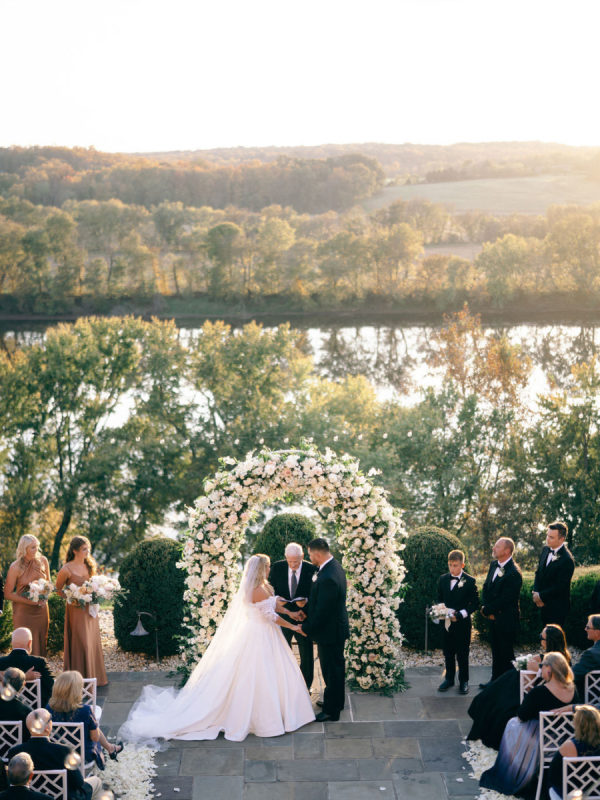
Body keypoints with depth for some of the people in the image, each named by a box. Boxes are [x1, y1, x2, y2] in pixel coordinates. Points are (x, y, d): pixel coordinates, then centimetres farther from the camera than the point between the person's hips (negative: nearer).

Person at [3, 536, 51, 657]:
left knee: (41, 644, 10)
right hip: (23, 611, -4)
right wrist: (29, 601, -17)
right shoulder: (15, 567, -14)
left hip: (41, 610, 4)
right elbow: (8, 594, -9)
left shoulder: (42, 561, -2)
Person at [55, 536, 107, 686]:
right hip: (77, 610, -6)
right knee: (81, 644, -2)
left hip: (90, 609, 6)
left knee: (93, 642, 13)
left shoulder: (89, 565, 4)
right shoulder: (67, 570, -15)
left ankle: (96, 677, 24)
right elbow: (58, 589, -2)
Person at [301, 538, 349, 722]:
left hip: (330, 631, -10)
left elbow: (321, 612, -25)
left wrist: (305, 628, -13)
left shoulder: (328, 578, -31)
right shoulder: (335, 566, 2)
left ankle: (331, 710, 16)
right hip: (336, 627, 10)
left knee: (331, 670, 4)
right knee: (336, 668, 23)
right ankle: (336, 702, 39)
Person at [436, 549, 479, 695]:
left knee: (462, 654, 3)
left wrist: (460, 615, -16)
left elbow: (475, 603, -7)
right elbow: (439, 599, 17)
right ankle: (449, 678, 24)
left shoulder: (470, 581, -7)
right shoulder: (443, 579, 7)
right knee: (448, 653, 12)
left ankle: (463, 681, 15)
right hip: (446, 623, 4)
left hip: (462, 624, -4)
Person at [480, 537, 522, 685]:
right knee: (496, 651, 18)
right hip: (493, 617, 8)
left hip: (506, 621, -8)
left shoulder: (514, 573, -22)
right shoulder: (494, 565, 6)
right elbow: (486, 588, 11)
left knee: (506, 654, 3)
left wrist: (487, 610, -12)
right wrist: (486, 608, -3)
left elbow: (505, 599, -21)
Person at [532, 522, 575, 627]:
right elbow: (538, 573, 12)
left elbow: (559, 587, -20)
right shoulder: (545, 550, 4)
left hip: (557, 607, -7)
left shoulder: (567, 560, -22)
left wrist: (541, 596, -12)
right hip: (543, 603, 7)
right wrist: (535, 593, -3)